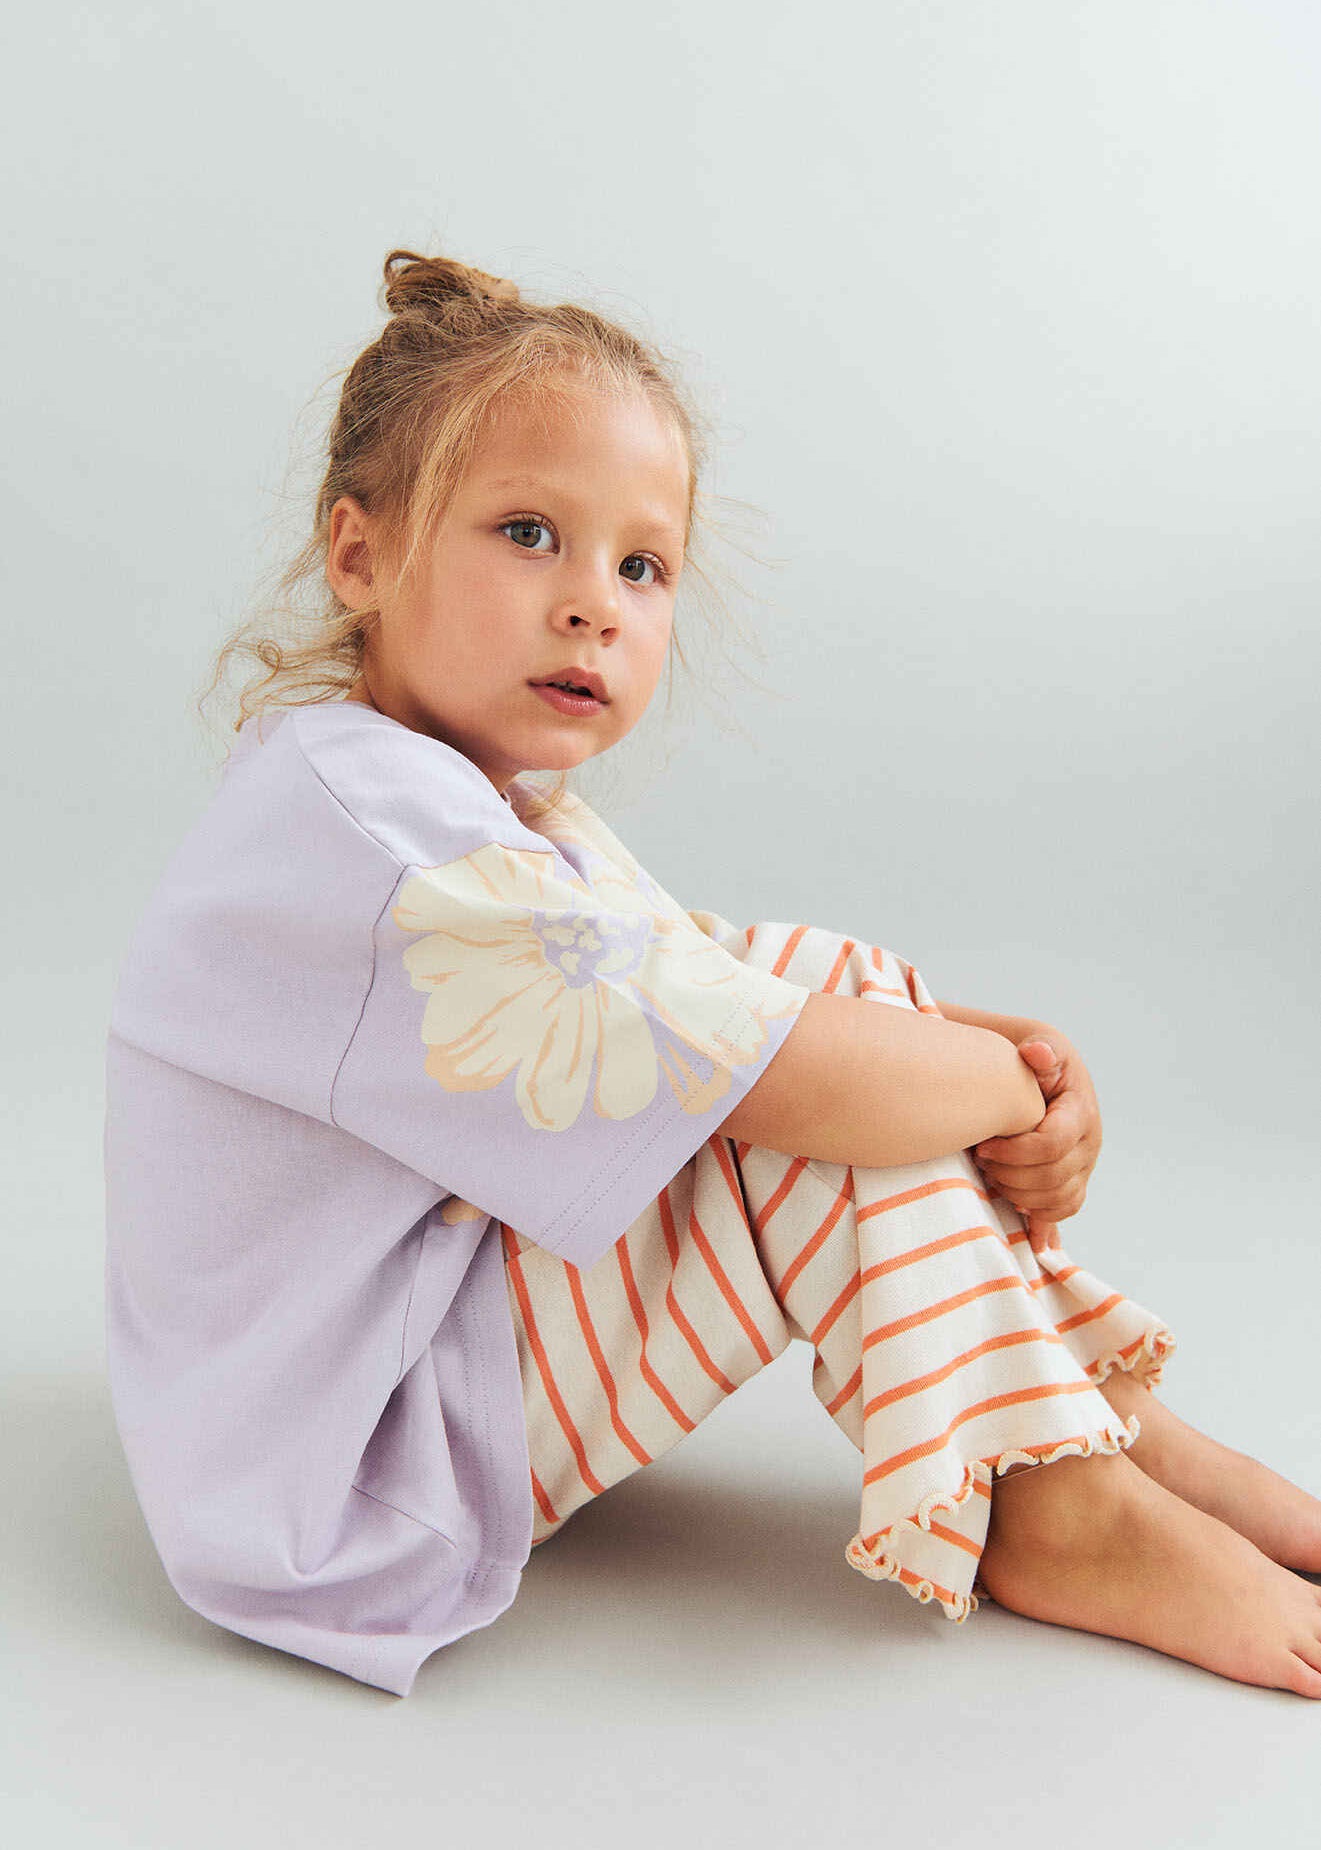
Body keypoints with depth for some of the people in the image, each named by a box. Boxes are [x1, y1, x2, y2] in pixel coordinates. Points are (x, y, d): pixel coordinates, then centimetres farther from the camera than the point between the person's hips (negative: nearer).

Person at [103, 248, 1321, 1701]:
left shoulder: (515, 815, 7)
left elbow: (725, 986, 5)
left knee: (849, 997, 1)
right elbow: (793, 1082, -31)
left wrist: (1004, 1054, -12)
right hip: (353, 1491, -10)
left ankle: (1102, 1405, 6)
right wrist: (1020, 1078, -12)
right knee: (838, 1105, -23)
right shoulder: (364, 816, -28)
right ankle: (1055, 1514, -5)